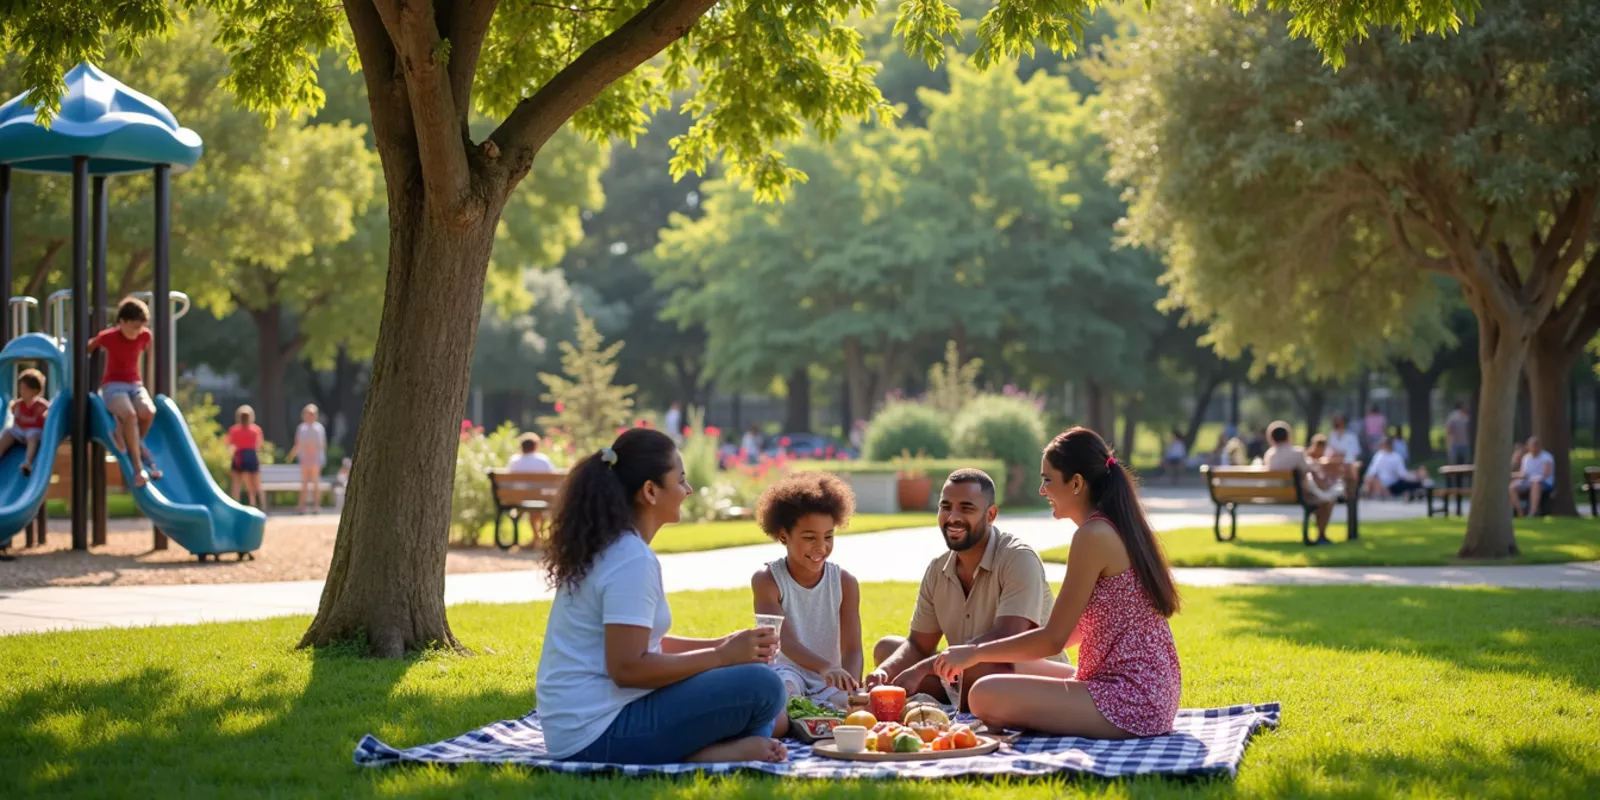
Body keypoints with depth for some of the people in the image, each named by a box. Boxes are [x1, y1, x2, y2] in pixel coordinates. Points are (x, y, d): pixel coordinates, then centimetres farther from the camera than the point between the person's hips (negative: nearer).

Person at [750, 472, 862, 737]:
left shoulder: (844, 582, 5)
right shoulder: (766, 580, -5)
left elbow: (852, 649, -3)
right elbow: (785, 641, -20)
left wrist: (853, 688, -28)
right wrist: (825, 668, -41)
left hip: (830, 685, 5)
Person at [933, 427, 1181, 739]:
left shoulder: (1094, 535, -17)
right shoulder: (1120, 527, 13)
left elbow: (1053, 639, -15)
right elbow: (1079, 629, 19)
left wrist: (976, 653, -4)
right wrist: (985, 654, 17)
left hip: (1129, 701, -10)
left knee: (987, 695, -17)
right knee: (1014, 670, 24)